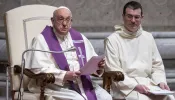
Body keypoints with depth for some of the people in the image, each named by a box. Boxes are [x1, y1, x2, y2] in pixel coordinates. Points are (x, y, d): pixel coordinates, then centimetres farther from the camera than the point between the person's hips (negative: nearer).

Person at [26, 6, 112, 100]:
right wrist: (64, 75, -21)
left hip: (83, 82, 5)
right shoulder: (42, 40, -1)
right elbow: (38, 69, -12)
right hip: (57, 86, -5)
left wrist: (98, 65, -7)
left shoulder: (79, 38, 16)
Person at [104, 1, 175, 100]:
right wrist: (135, 86, -18)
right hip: (125, 87, -5)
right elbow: (113, 71, -7)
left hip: (148, 84, 5)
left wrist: (161, 81, -3)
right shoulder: (113, 40, -1)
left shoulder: (148, 37, 14)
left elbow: (157, 65, 17)